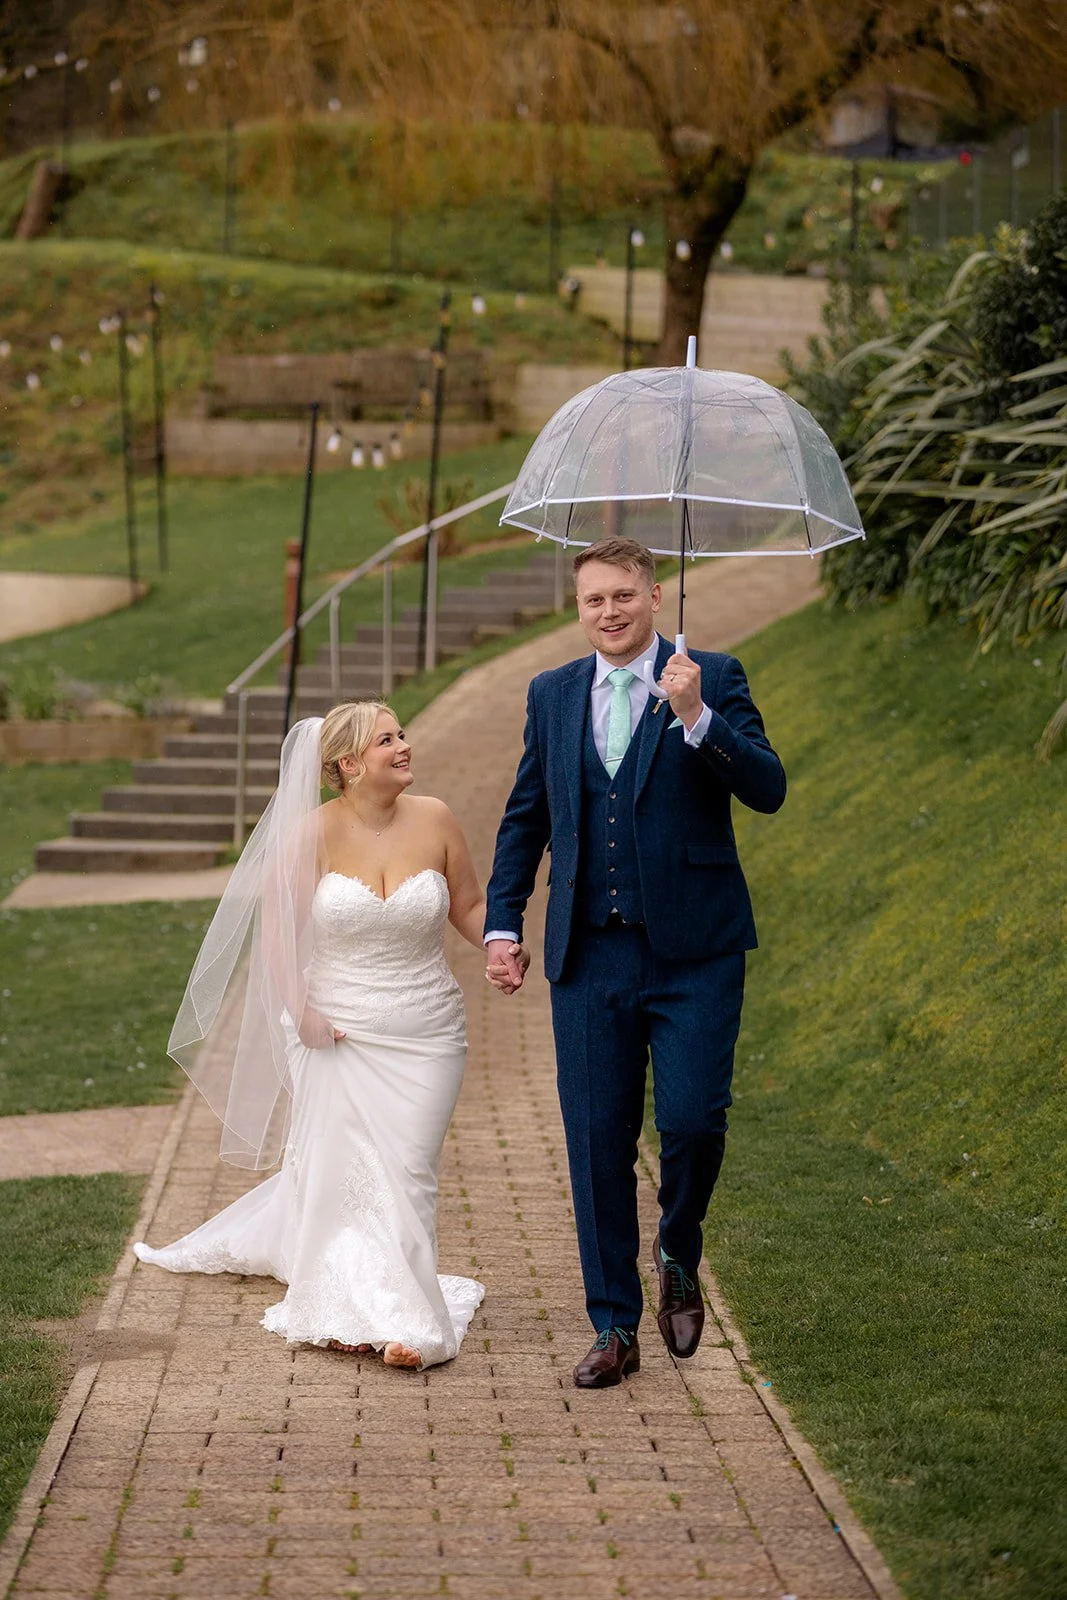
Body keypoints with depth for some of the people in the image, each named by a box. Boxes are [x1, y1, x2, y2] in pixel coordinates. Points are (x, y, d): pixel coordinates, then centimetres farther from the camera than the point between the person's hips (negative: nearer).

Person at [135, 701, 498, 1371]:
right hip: (336, 1032, -1)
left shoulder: (434, 819, -3)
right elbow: (276, 929, -4)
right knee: (340, 1162, 2)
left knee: (407, 1171, -2)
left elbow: (469, 907, 8)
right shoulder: (313, 833, -9)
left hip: (425, 1034, 1)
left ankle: (391, 1306, 7)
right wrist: (299, 1012, -11)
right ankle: (354, 1311, 15)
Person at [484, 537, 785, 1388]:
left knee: (693, 1120, -10)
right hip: (590, 957, 3)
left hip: (693, 955, -3)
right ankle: (615, 1328, 15)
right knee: (598, 1143, 4)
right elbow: (526, 816, 18)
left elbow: (768, 789, -12)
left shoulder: (714, 679, -1)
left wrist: (696, 717, -25)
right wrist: (502, 923, 10)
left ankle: (679, 1258, 21)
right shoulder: (553, 694, 11)